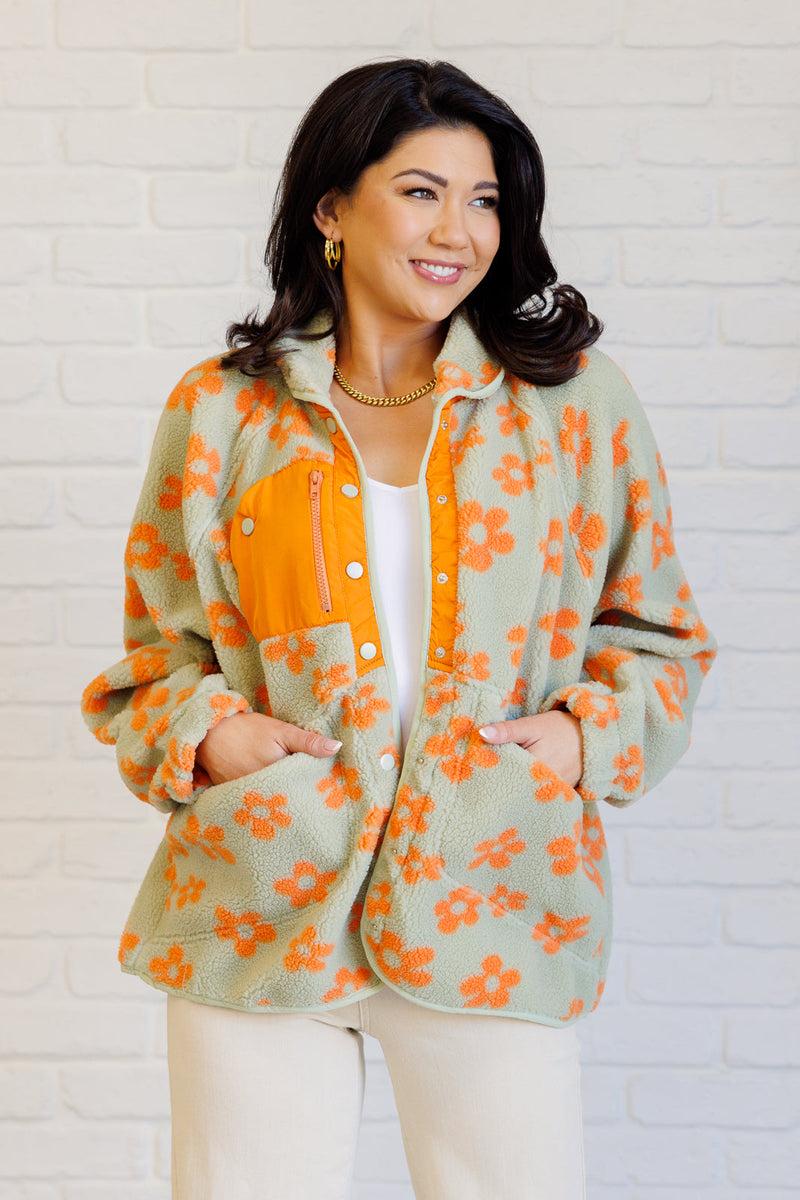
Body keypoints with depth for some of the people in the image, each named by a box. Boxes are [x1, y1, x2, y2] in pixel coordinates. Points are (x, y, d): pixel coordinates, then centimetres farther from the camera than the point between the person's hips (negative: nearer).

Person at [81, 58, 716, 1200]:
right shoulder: (222, 410, 6)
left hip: (491, 906, 0)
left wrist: (587, 734, -6)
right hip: (261, 905, 0)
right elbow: (158, 652, 14)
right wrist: (208, 730, -6)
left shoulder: (575, 396, 6)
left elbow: (658, 635, 12)